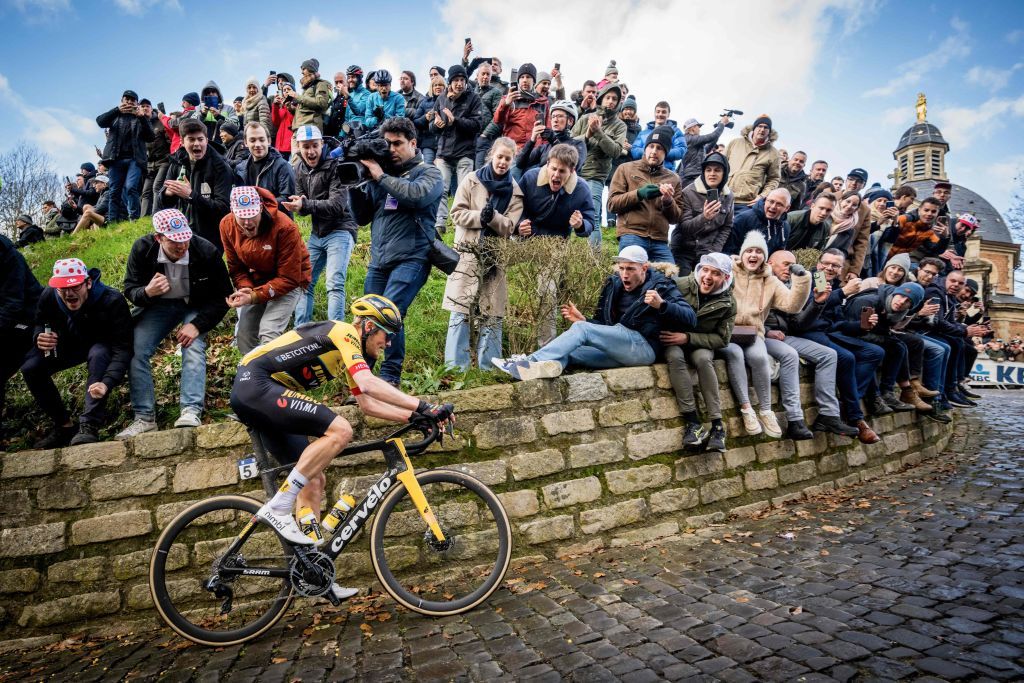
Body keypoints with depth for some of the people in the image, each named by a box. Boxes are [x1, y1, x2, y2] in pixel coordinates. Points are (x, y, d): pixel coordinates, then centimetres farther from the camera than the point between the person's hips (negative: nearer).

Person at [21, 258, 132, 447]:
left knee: (98, 355, -39)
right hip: (69, 345, 5)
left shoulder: (112, 301, -34)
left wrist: (106, 383, -56)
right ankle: (64, 426, -1)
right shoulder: (48, 296, -19)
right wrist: (39, 338, -26)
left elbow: (122, 349, -40)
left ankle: (89, 427, -36)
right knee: (30, 368, -16)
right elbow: (39, 324, 2)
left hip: (102, 345, -5)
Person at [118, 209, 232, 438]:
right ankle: (144, 418, -8)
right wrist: (146, 292, -35)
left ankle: (191, 412, -32)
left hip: (195, 307, -2)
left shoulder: (207, 252, -25)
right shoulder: (142, 249, -19)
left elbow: (223, 296, -15)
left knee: (194, 349, -27)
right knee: (135, 352, -13)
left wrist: (197, 324, -26)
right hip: (157, 305, 2)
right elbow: (129, 290, -9)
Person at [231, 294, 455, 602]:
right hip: (255, 382, -10)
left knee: (314, 480, 7)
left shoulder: (350, 352, 18)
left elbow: (367, 404, 17)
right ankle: (277, 508, -17)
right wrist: (424, 406, -28)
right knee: (339, 430, -24)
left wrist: (414, 416, 7)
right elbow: (369, 384, -27)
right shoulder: (343, 332, -11)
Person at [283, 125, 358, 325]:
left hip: (339, 231, -7)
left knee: (334, 285, -16)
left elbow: (337, 205, -21)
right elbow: (302, 207, 7)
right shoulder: (302, 170, 9)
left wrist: (306, 204, -30)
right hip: (316, 233, 7)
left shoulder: (334, 166, -12)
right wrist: (298, 204, -17)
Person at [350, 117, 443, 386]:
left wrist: (381, 177, -10)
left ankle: (390, 377, -11)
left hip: (411, 258, -5)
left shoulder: (429, 173, 6)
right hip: (378, 260, 5)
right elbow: (362, 218, 18)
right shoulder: (377, 174, 18)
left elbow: (417, 195, -18)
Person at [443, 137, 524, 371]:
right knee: (460, 311, -4)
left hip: (495, 256, 2)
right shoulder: (471, 181, 4)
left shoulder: (515, 191, 7)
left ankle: (488, 366, 12)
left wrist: (493, 217, -22)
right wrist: (480, 217, -19)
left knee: (492, 314, 3)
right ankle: (456, 365, 1)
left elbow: (508, 227, -2)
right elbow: (457, 214, -2)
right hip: (467, 252, -1)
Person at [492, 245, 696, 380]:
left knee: (581, 329, -21)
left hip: (644, 347, -7)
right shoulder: (614, 285, 16)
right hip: (618, 349, 7)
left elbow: (691, 319, -10)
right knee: (567, 351, -13)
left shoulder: (662, 286, 1)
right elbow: (604, 325, 18)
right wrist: (583, 319, -1)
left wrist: (662, 304, -26)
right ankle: (551, 365, -48)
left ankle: (530, 362, -30)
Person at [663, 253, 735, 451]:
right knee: (675, 356, -35)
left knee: (703, 359, -34)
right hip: (673, 343, -1)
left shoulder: (728, 303, -8)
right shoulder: (681, 285, -16)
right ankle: (693, 422, -33)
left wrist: (688, 338, -21)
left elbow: (722, 339, -8)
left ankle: (717, 424, -27)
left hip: (701, 345, 1)